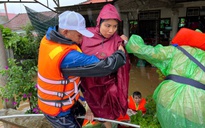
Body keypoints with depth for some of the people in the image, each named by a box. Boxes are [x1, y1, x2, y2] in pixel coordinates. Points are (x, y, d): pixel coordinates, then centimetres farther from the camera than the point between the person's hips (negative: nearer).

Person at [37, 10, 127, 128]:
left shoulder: (50, 37, -12)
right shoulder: (67, 56, -39)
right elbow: (104, 66, -37)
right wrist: (121, 53, -17)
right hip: (57, 109, -8)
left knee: (83, 118, 27)